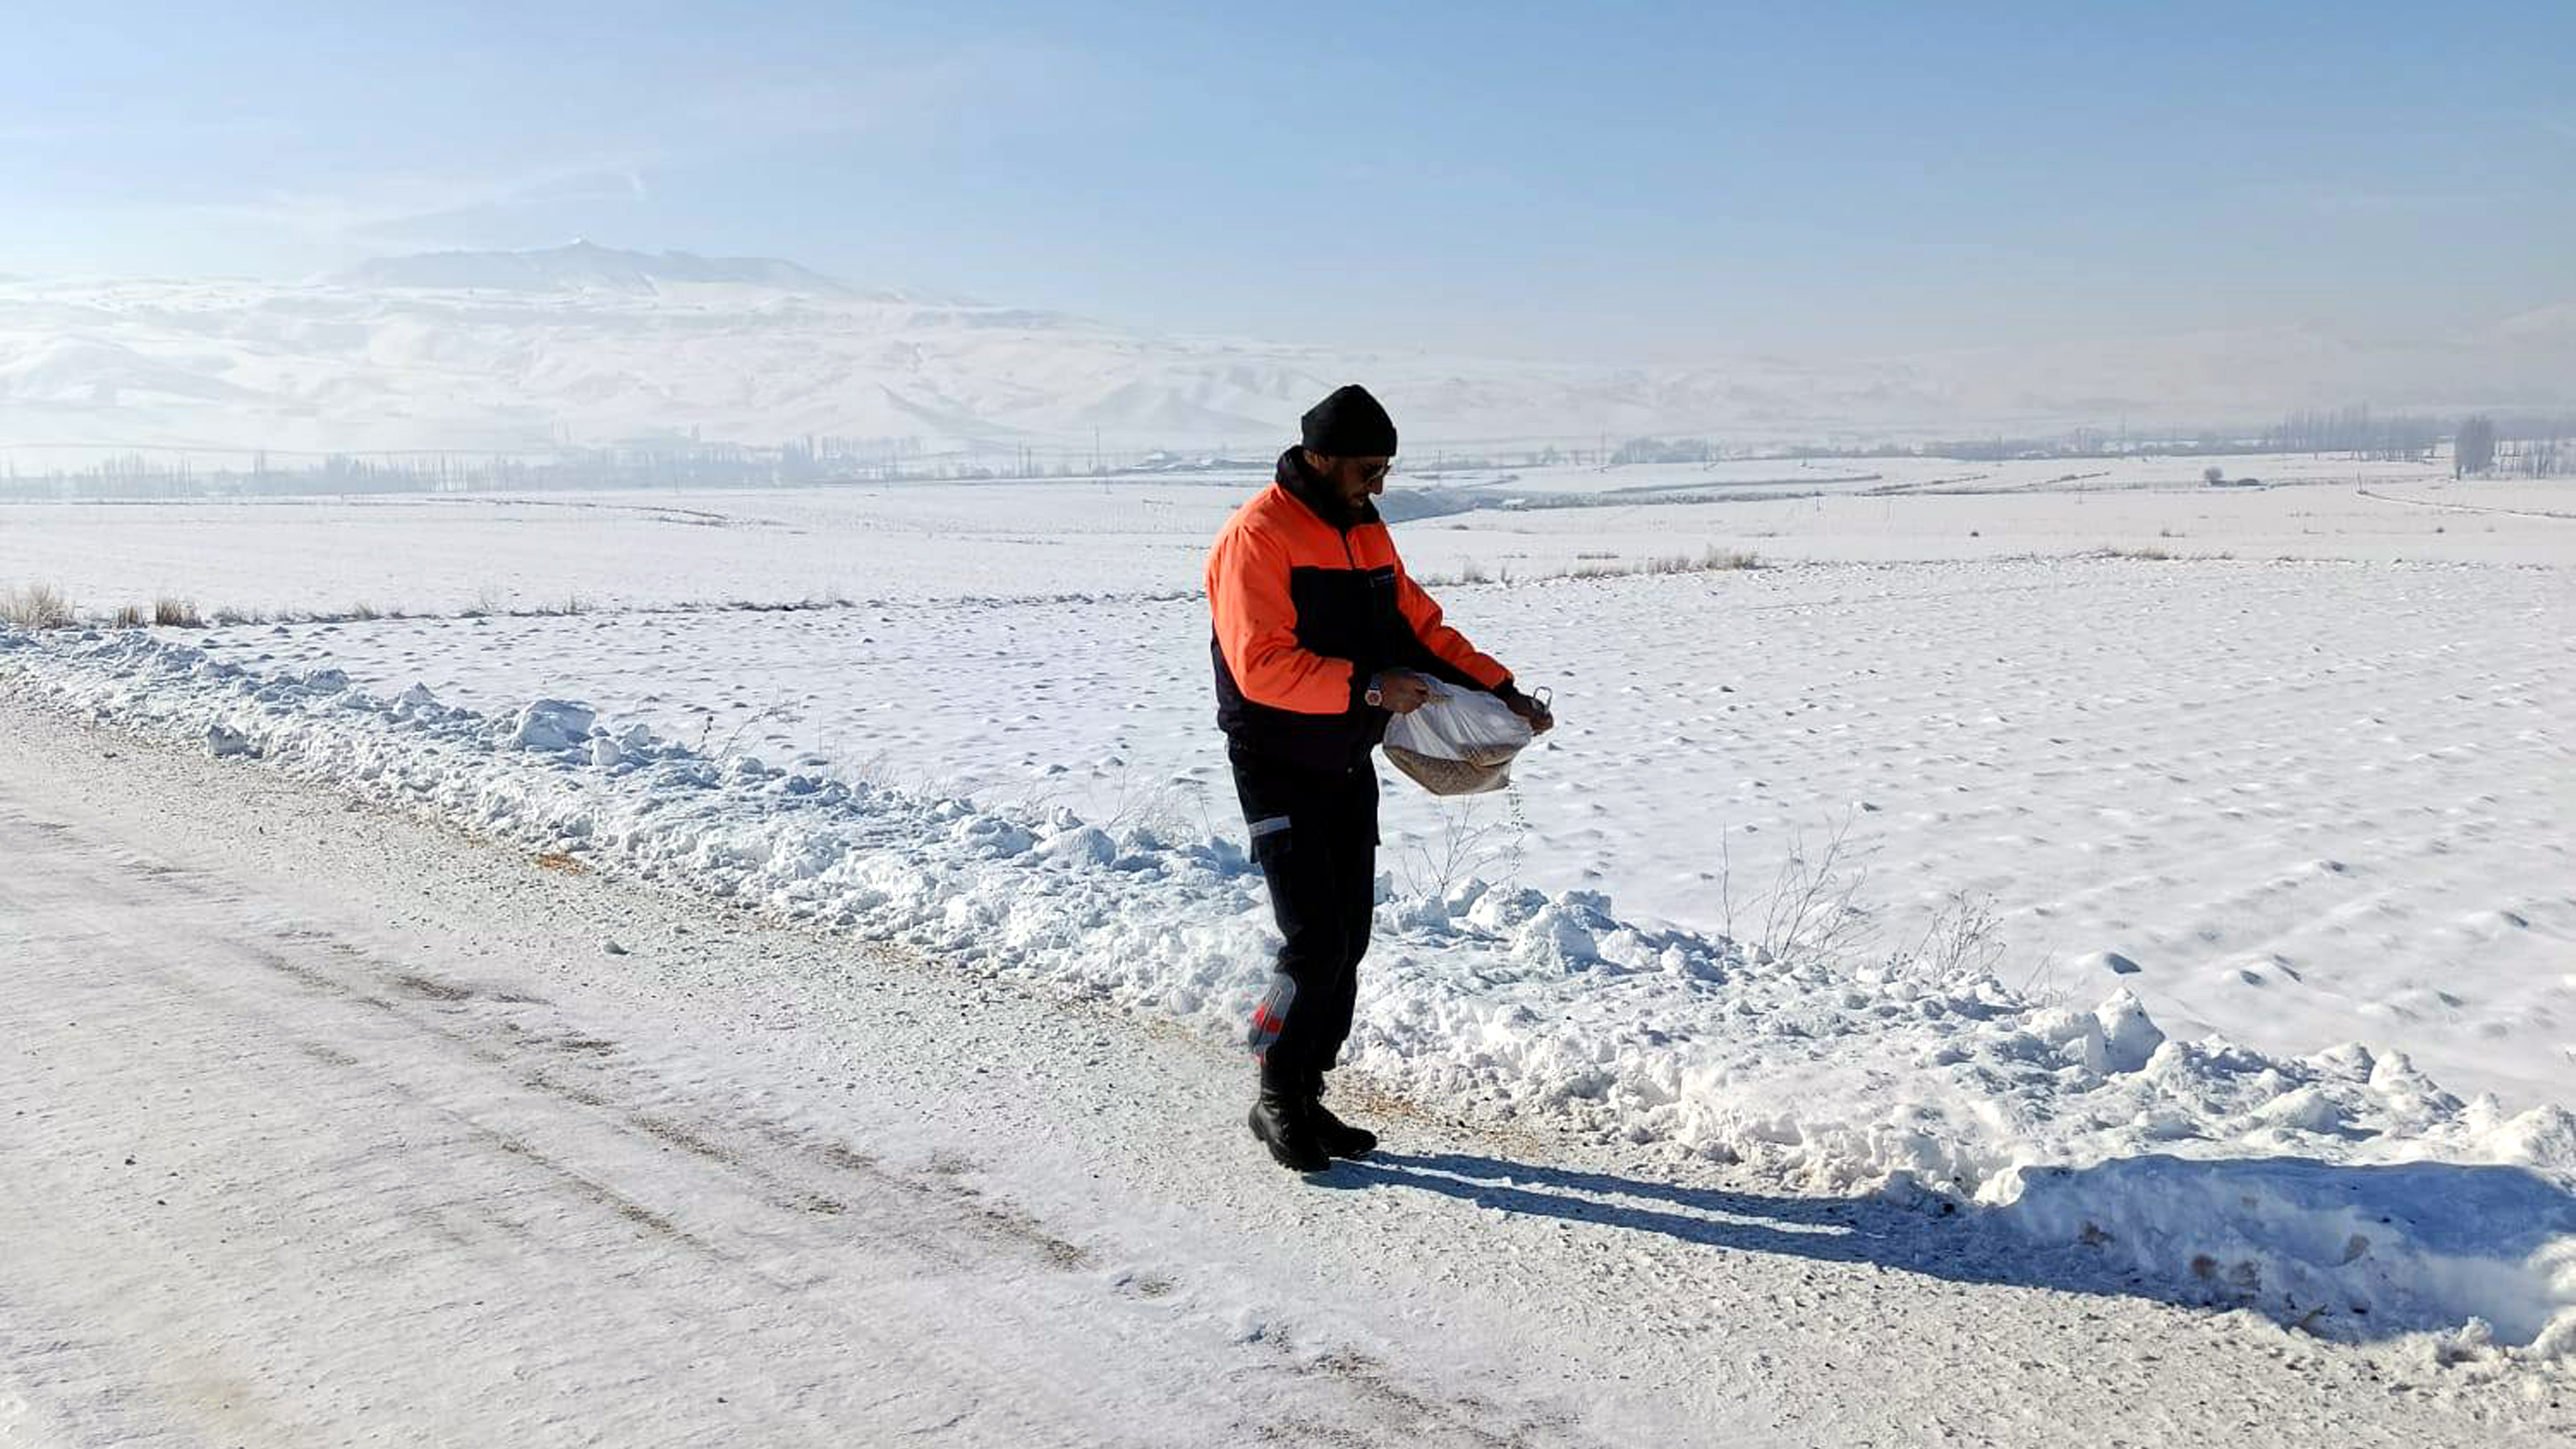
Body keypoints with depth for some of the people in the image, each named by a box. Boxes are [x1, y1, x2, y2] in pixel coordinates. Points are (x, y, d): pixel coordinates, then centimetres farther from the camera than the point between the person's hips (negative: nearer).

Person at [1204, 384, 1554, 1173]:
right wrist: (1368, 687, -26)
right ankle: (1276, 1099, 6)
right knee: (1315, 940, -12)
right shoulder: (1258, 536, -15)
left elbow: (1421, 628, 15)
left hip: (1350, 767, 8)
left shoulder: (1368, 533, 12)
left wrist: (1501, 691, 4)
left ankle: (1307, 1096, 20)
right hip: (1279, 770, -8)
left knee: (1348, 939, 9)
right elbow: (1263, 665, -24)